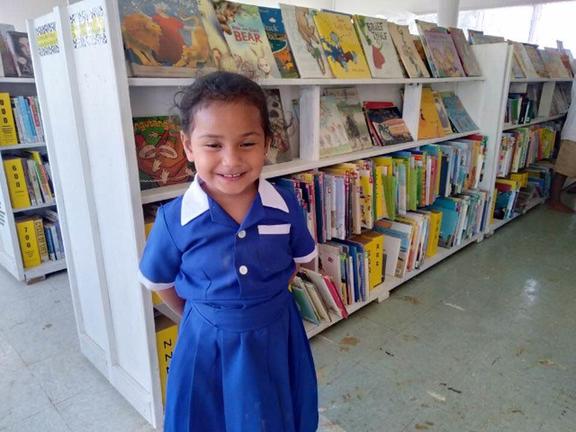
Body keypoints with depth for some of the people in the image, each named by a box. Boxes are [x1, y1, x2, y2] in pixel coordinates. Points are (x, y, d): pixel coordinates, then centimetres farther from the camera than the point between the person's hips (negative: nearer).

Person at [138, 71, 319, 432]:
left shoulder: (285, 206, -15)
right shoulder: (174, 219, -19)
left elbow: (300, 258, 5)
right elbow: (160, 282, 0)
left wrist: (267, 300, 3)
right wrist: (202, 316, 5)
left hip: (277, 337, 2)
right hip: (208, 344, -1)